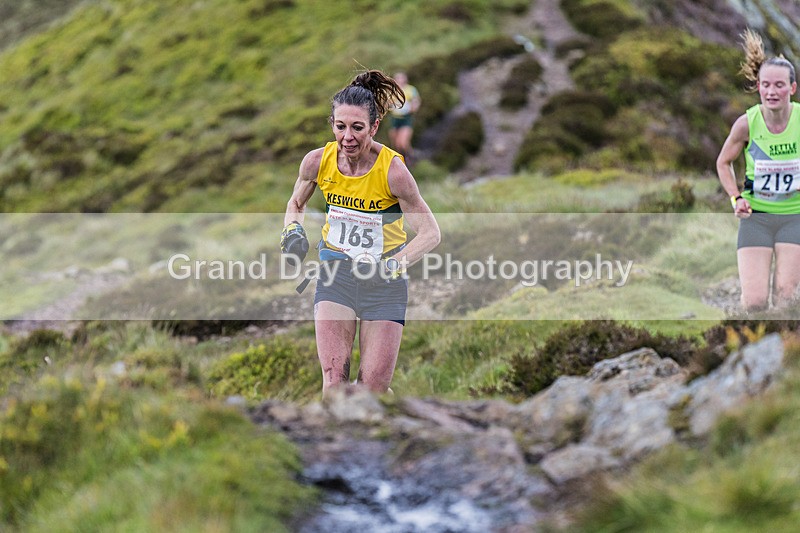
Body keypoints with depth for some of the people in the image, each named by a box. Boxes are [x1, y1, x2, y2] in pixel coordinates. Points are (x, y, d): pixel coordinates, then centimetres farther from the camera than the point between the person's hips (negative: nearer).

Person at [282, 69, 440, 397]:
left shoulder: (392, 169, -20)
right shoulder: (318, 161, -9)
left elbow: (430, 233, -15)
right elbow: (296, 204, 13)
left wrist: (392, 265, -30)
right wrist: (293, 232, -8)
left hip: (385, 282, -2)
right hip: (336, 272, 2)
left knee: (374, 390, -2)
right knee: (334, 381, -14)